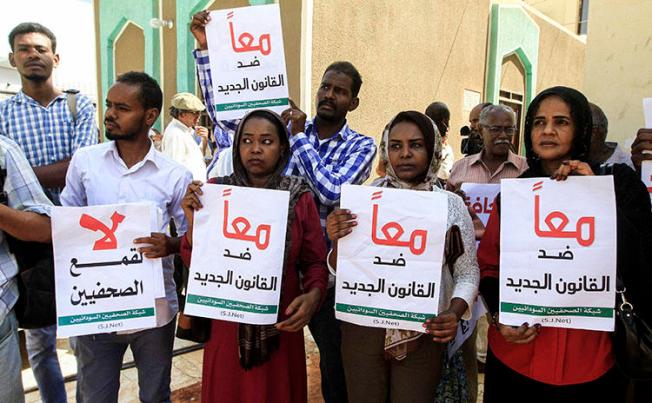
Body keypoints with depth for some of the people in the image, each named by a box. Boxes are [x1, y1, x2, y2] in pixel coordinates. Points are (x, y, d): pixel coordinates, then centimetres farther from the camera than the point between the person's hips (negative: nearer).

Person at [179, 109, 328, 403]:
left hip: (280, 327, 0)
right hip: (227, 326, 1)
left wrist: (313, 295, -19)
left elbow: (316, 261, 0)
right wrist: (194, 222, -19)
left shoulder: (299, 197, -5)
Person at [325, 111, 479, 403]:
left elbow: (467, 272, 2)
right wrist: (337, 242, -21)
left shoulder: (451, 205, -4)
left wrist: (455, 313, -16)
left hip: (424, 333, 0)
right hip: (363, 326, 1)